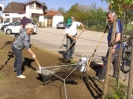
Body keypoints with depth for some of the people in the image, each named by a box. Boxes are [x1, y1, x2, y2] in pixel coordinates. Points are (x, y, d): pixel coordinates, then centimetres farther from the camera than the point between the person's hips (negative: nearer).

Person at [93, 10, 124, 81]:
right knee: (115, 61, 20)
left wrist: (113, 47, -30)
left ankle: (101, 77, -1)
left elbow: (118, 35, -27)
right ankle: (116, 74, 33)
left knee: (107, 61, -7)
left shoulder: (117, 23, -18)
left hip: (115, 47, -11)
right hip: (117, 46, 11)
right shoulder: (116, 23, 14)